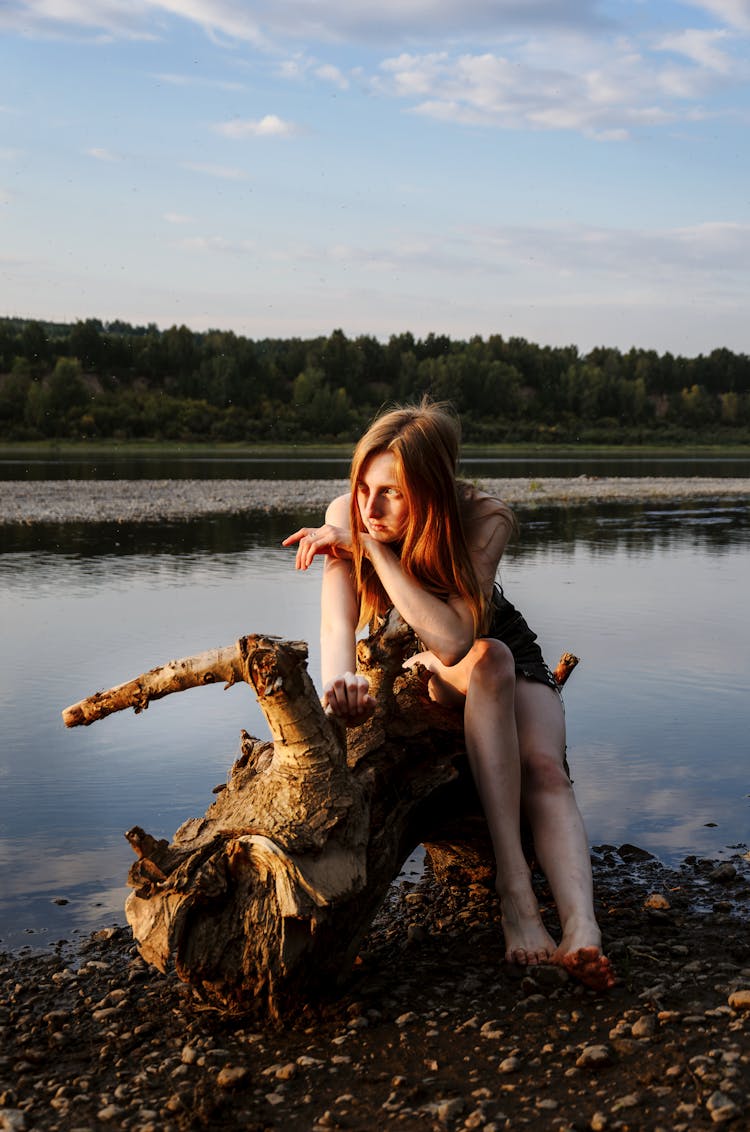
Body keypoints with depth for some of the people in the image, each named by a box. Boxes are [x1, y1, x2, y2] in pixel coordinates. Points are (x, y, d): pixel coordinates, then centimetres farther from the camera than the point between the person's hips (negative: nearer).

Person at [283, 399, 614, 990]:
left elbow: (453, 636, -42)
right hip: (422, 672, 0)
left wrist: (372, 546, -44)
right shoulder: (348, 515, -25)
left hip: (511, 660, 1)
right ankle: (513, 890, -43)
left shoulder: (486, 518, -31)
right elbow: (337, 623, -36)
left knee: (545, 771, -29)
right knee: (488, 661, -36)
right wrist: (340, 679, -59)